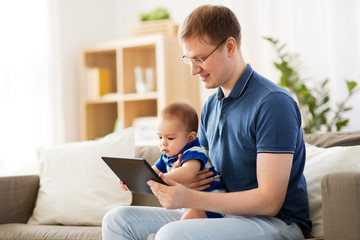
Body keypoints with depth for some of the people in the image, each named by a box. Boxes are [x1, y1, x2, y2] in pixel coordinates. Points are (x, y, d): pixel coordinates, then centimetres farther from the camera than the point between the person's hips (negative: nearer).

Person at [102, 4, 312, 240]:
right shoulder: (211, 106, 13)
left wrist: (190, 198, -24)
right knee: (118, 220, 0)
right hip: (223, 213, 8)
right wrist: (179, 183, -3)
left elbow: (269, 201, -20)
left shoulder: (273, 103, -15)